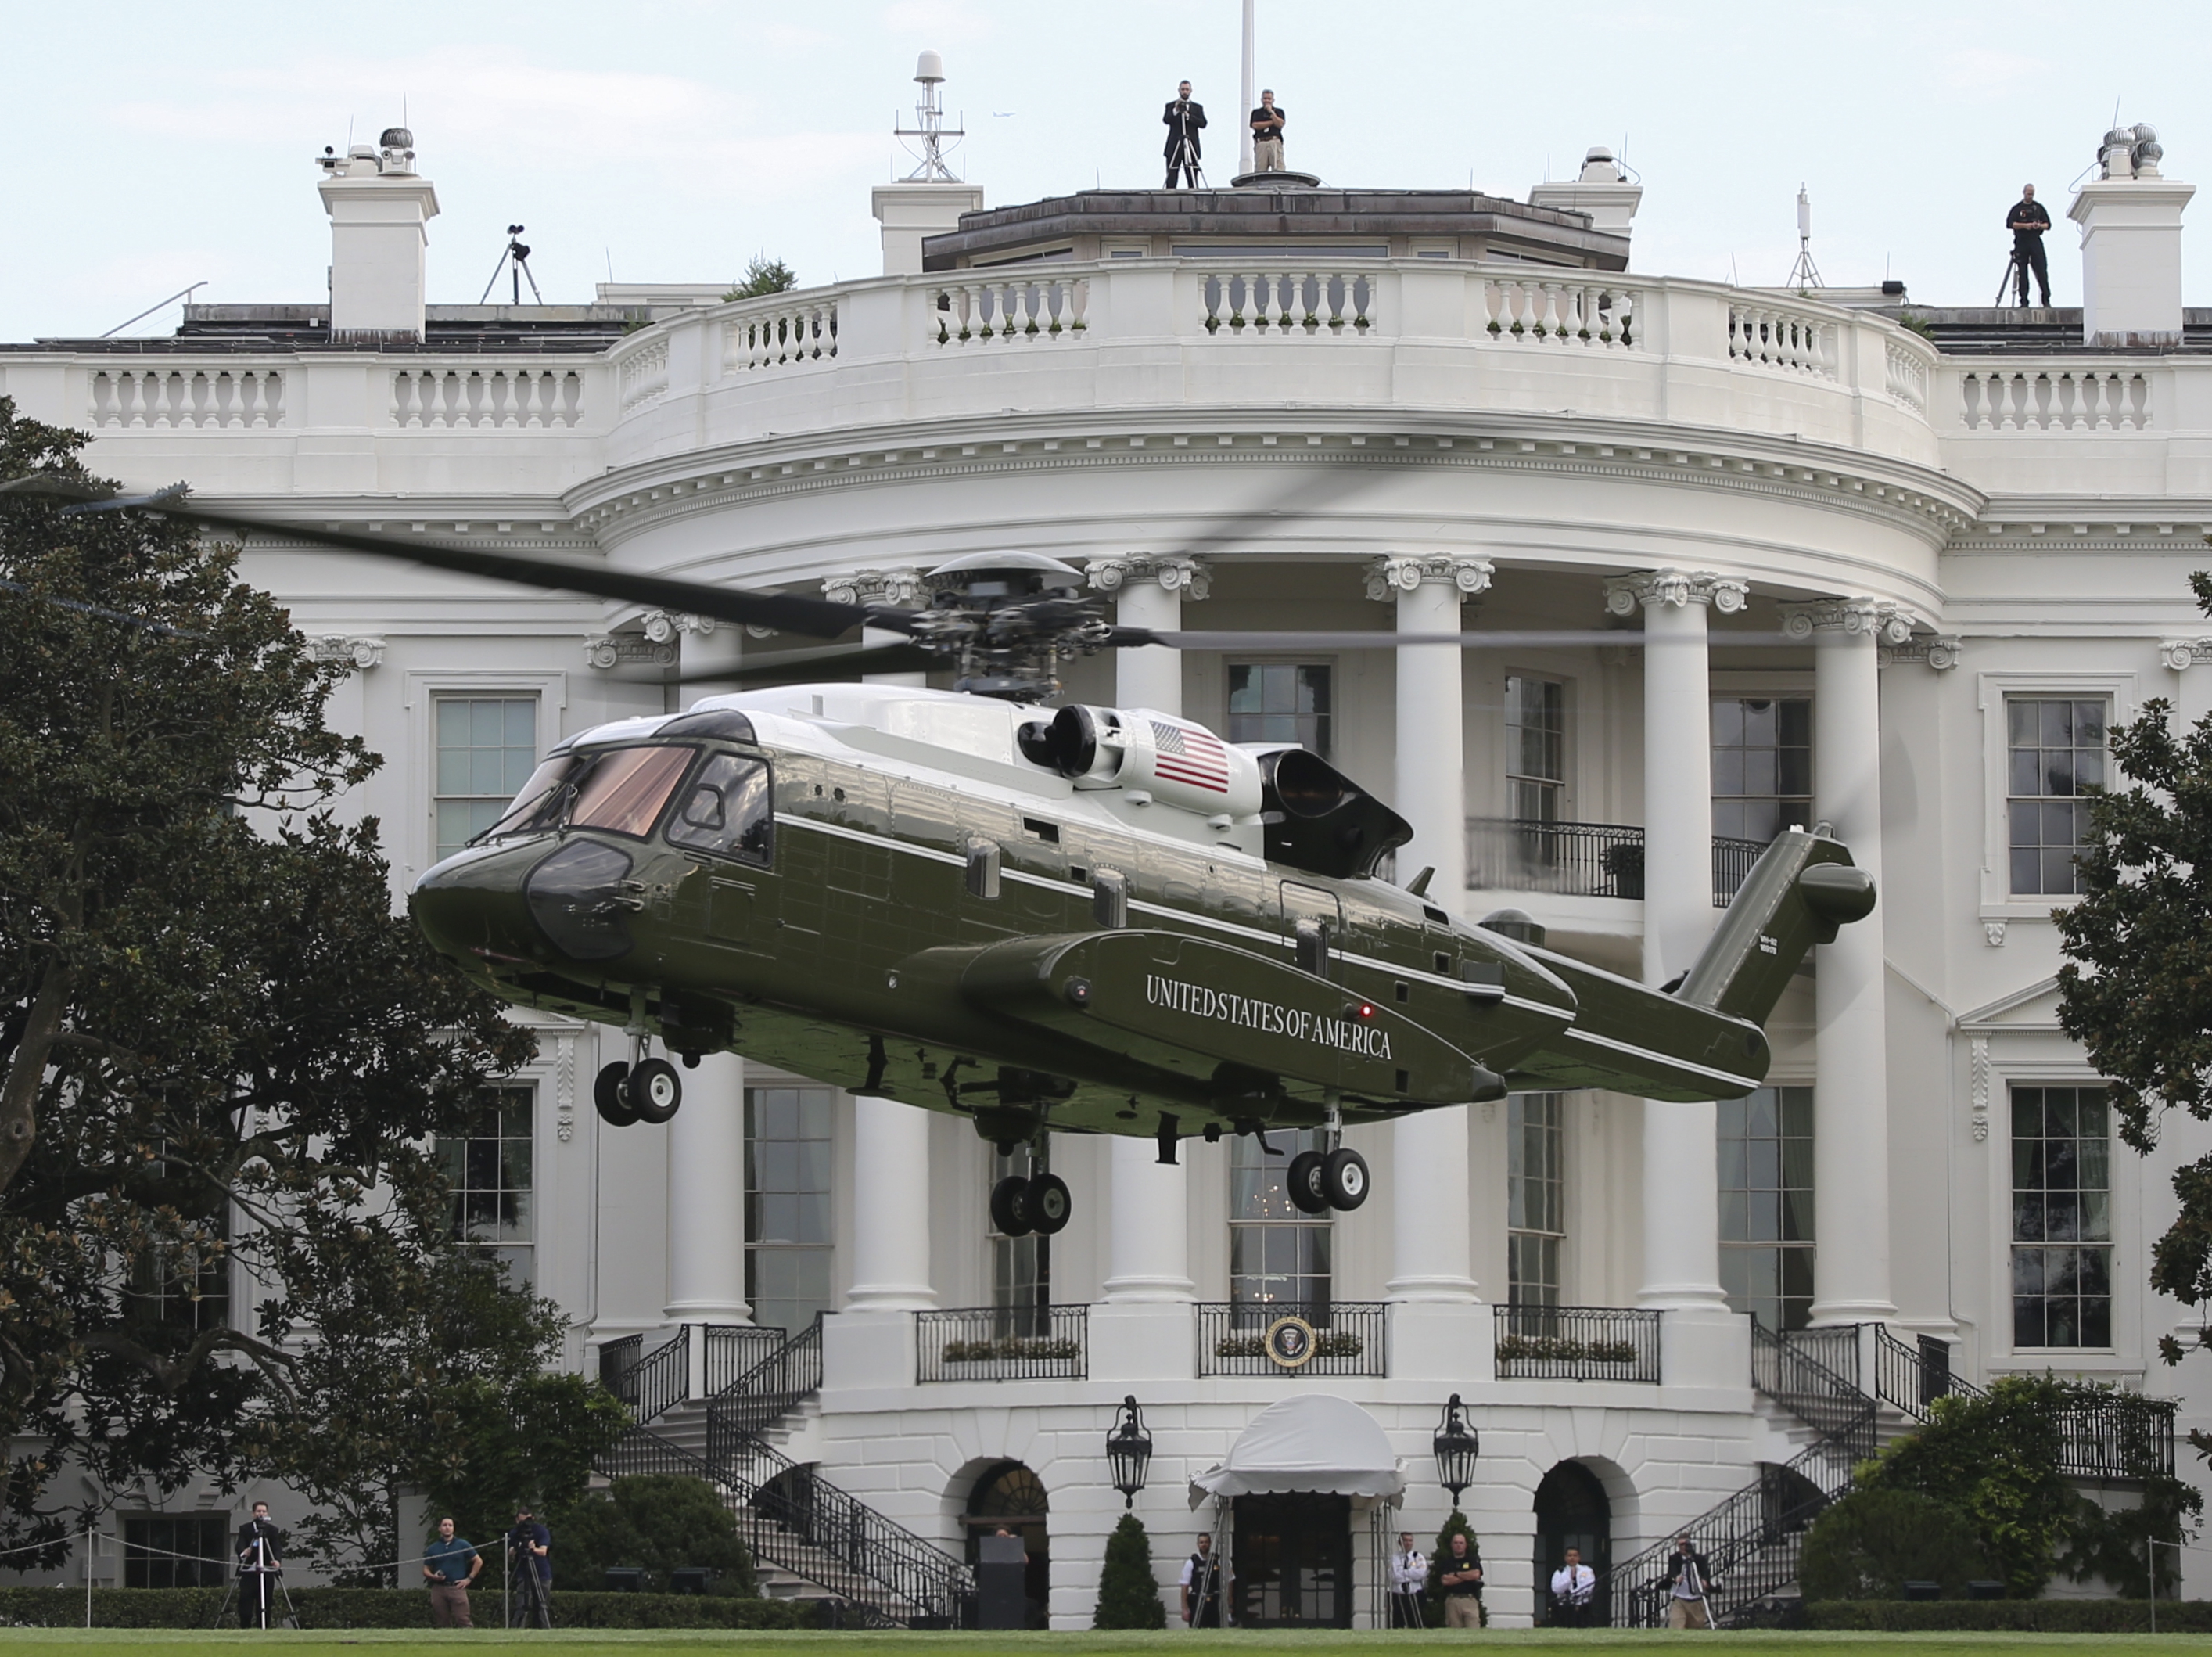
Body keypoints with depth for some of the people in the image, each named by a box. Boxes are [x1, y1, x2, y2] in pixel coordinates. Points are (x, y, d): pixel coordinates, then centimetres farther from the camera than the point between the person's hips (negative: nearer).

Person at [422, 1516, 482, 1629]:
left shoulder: (462, 1545, 7)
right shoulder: (433, 1549, 13)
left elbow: (478, 1561, 11)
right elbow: (426, 1570, 15)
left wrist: (469, 1579, 2)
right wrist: (433, 1576, -8)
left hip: (457, 1587, -2)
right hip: (439, 1589, 2)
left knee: (463, 1621, -12)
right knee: (441, 1624, 1)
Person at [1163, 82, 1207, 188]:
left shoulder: (1197, 108, 13)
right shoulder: (1171, 106, 9)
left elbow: (1203, 123, -2)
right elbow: (1166, 120, -8)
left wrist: (1188, 116, -15)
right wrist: (1175, 111, -24)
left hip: (1191, 147, 1)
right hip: (1174, 147, -1)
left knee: (1192, 179, -2)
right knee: (1171, 179, -6)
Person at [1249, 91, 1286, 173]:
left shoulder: (1278, 112, 19)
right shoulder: (1256, 113, 20)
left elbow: (1280, 124, 2)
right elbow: (1255, 125, 2)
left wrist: (1271, 112, 3)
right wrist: (1272, 122, 3)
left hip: (1275, 142, 0)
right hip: (1261, 143, 0)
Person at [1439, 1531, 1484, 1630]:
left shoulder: (1473, 1559, 9)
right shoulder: (1447, 1561, 11)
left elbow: (1476, 1574, -8)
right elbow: (1445, 1581, -3)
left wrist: (1456, 1574, 0)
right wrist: (1466, 1576, -2)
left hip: (1470, 1599, -1)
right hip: (1452, 1601, 1)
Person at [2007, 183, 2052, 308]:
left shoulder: (2039, 208, 13)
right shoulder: (2017, 209, 7)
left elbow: (2048, 225, 12)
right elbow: (2009, 224, -3)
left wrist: (2040, 226, -10)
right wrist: (2024, 225, -15)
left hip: (2035, 242, 1)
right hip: (2021, 243, -1)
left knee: (2041, 271, -6)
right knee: (2022, 273, -2)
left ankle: (2046, 300, -4)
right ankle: (2024, 301, 1)